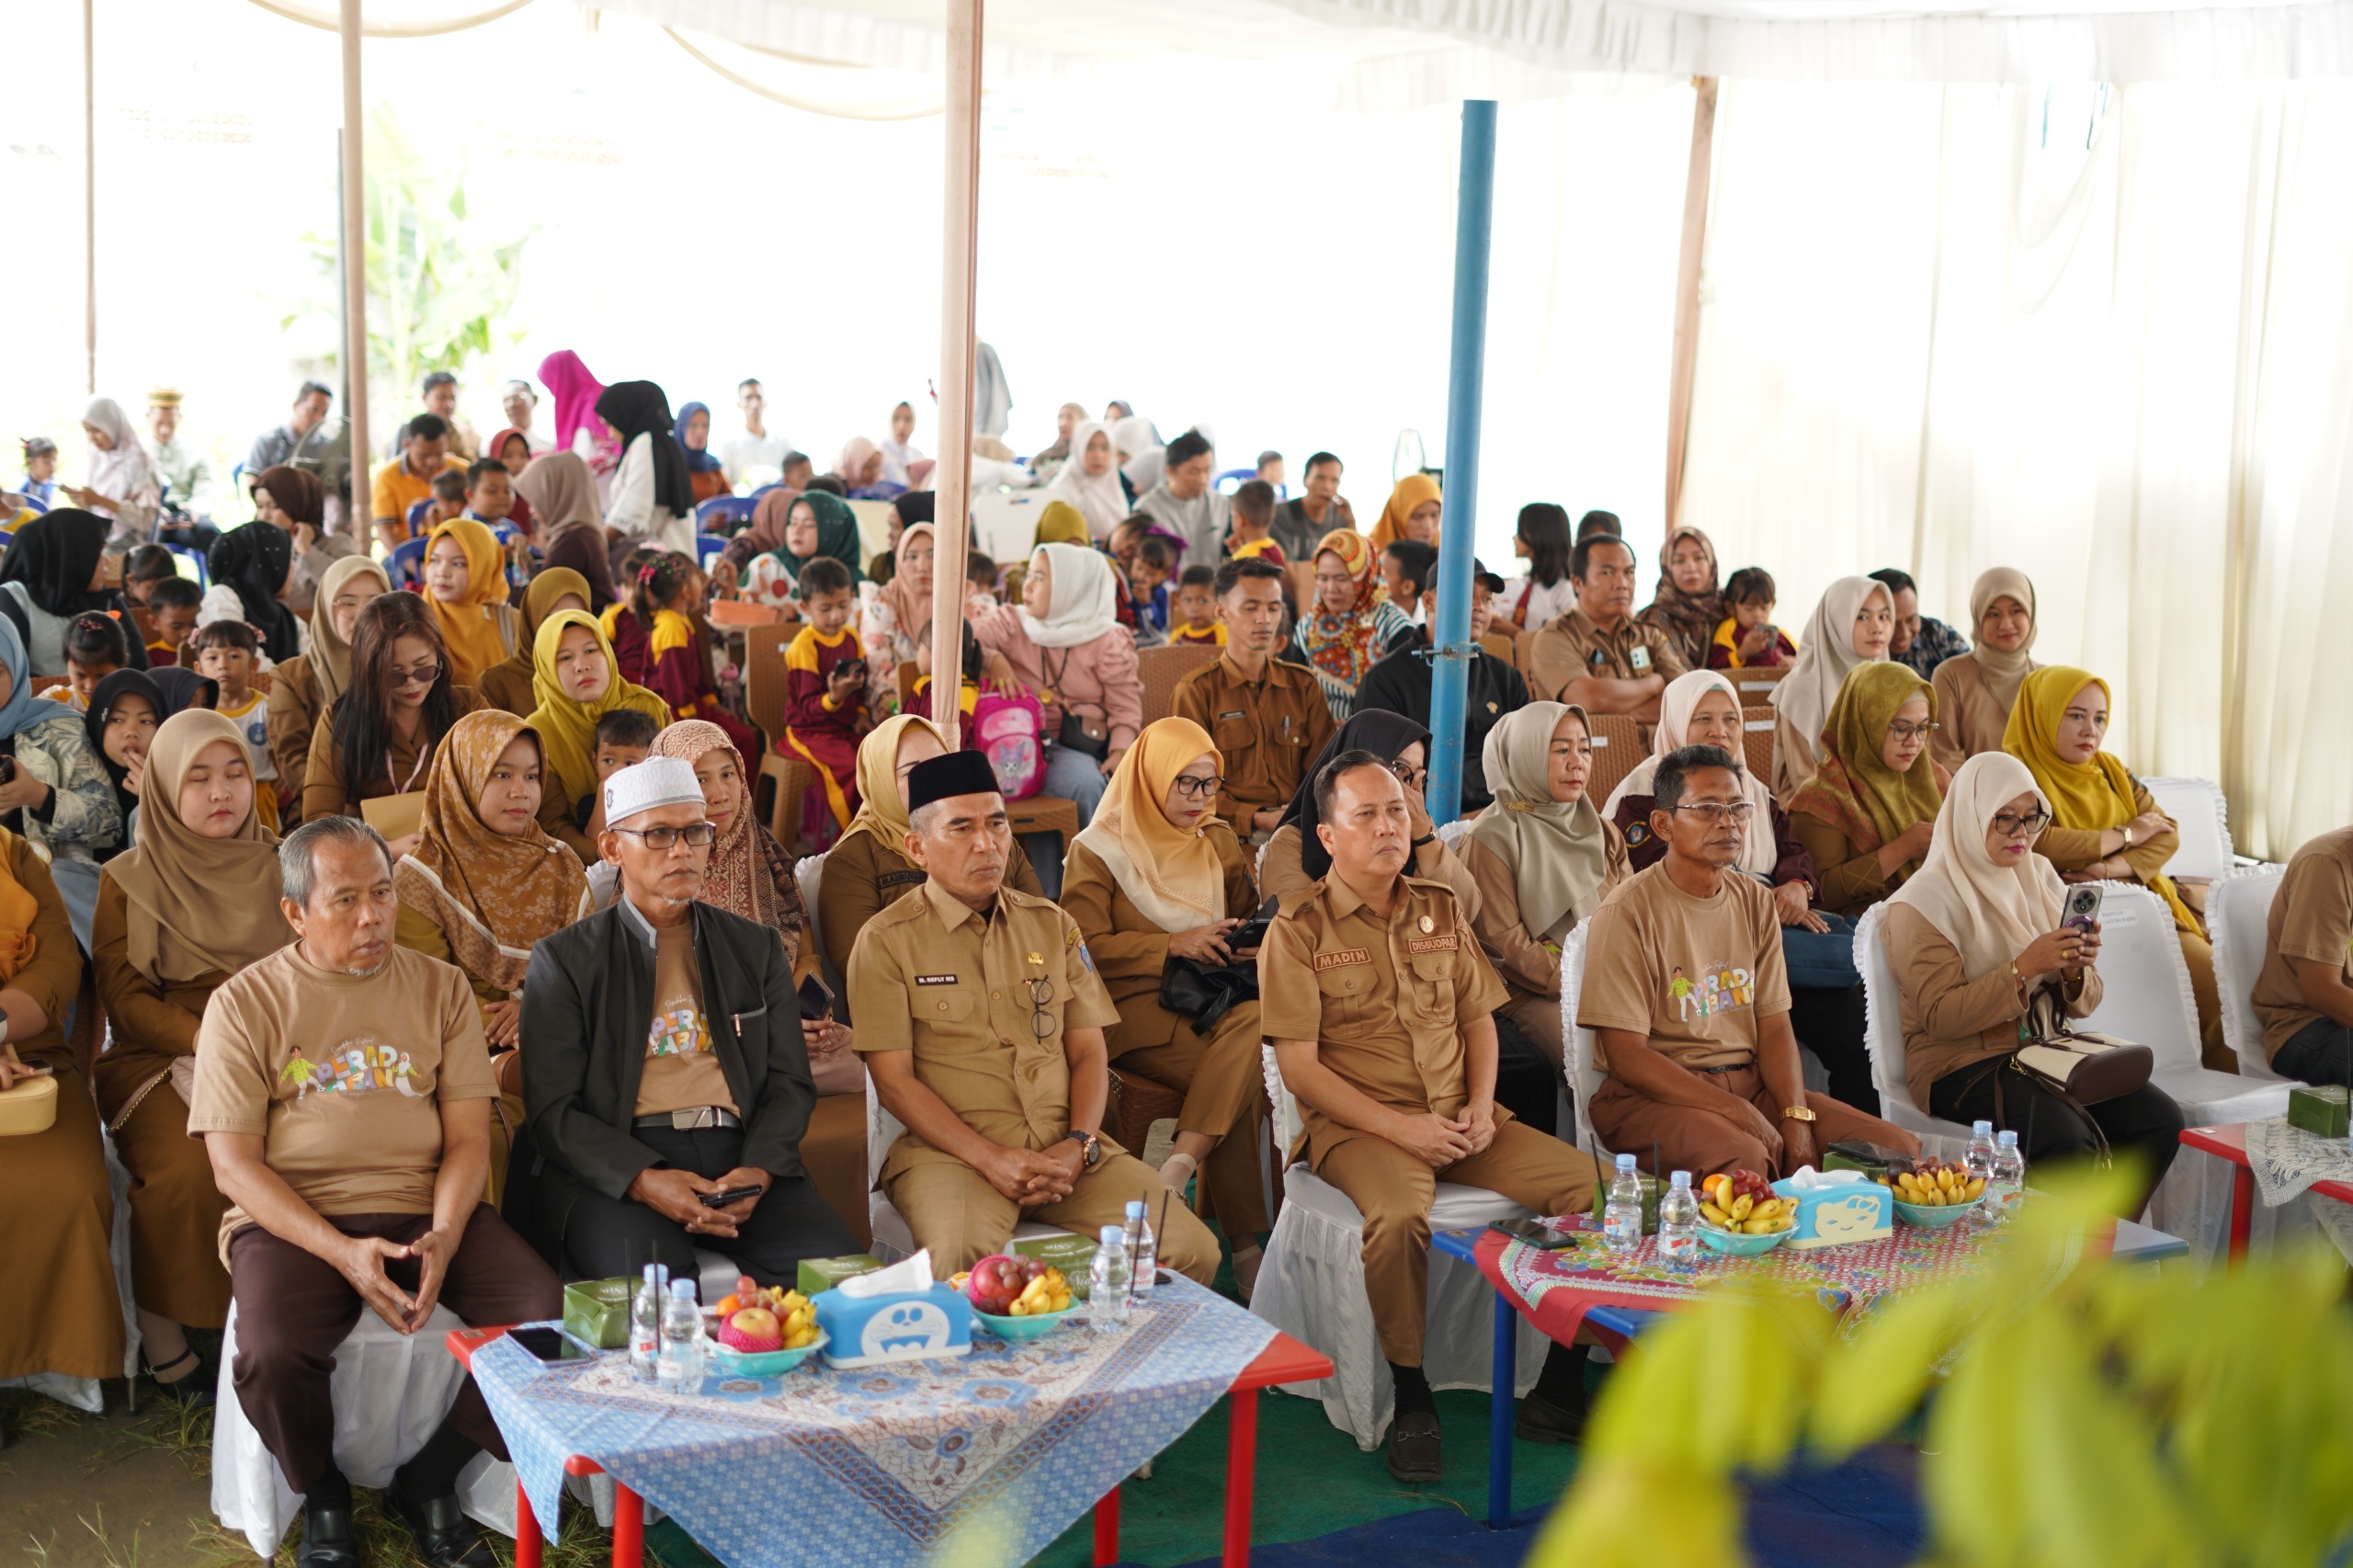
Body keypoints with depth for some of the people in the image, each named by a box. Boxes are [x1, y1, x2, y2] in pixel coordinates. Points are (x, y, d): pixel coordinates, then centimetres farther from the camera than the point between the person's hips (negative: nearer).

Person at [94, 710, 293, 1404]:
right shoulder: (130, 879, 6)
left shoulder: (282, 868, 13)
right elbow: (123, 997, -1)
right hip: (161, 1061, -2)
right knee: (190, 1171, -32)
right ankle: (162, 1342, -13)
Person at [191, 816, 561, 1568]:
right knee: (272, 1355, -33)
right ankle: (322, 1497, 2)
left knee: (556, 1320, -22)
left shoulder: (440, 988, 10)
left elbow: (469, 1136, 6)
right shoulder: (245, 1003, 2)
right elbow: (234, 1164, -3)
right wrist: (341, 1251, -17)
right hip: (294, 1218, -2)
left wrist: (442, 1238, -15)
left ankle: (429, 1480, 4)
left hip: (428, 1209, 2)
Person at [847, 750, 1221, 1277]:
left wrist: (1079, 1146, -6)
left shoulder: (1053, 926, 17)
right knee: (961, 1258, -38)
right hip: (952, 1150, -4)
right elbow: (893, 1079, -4)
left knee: (1193, 1249, -17)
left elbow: (1088, 1052, 13)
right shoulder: (885, 941, 2)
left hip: (1065, 1149, 4)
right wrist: (990, 1159, -15)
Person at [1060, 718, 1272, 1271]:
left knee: (1255, 1019, -34)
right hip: (1133, 1004, -5)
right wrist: (1175, 945, -15)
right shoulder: (1098, 851, 2)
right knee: (1242, 1077, -30)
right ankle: (1242, 1242, -27)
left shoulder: (1219, 843, 18)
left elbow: (1248, 916, 23)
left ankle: (1181, 1164, -38)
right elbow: (1086, 945, -6)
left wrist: (1248, 943, -2)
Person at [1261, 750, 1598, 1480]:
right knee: (1399, 1211, -38)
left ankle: (1558, 1391, -2)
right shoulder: (1300, 928, -3)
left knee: (1589, 1184, -14)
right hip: (1359, 1124, -5)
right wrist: (1398, 1125, -16)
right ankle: (1411, 1403, -16)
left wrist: (1481, 1106, -1)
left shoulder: (1442, 911, 14)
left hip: (1459, 1118, 5)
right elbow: (1298, 1065, -8)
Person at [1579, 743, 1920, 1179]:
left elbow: (1774, 1025, 8)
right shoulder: (1627, 913, -11)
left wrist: (1797, 1117, -11)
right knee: (1743, 1160, -38)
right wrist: (1736, 1111, -22)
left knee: (1898, 1147, -11)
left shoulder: (1755, 902, 11)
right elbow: (1625, 1054, -15)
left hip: (1751, 1083, 7)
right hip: (1653, 1094, -6)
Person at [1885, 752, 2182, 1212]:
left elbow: (2081, 1005, 13)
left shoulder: (2039, 876, 12)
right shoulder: (1924, 902, -7)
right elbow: (1941, 1017, -16)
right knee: (2069, 1141, -31)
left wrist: (2076, 970, -10)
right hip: (1962, 1065, -7)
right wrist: (2024, 967, -23)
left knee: (2161, 1119, -16)